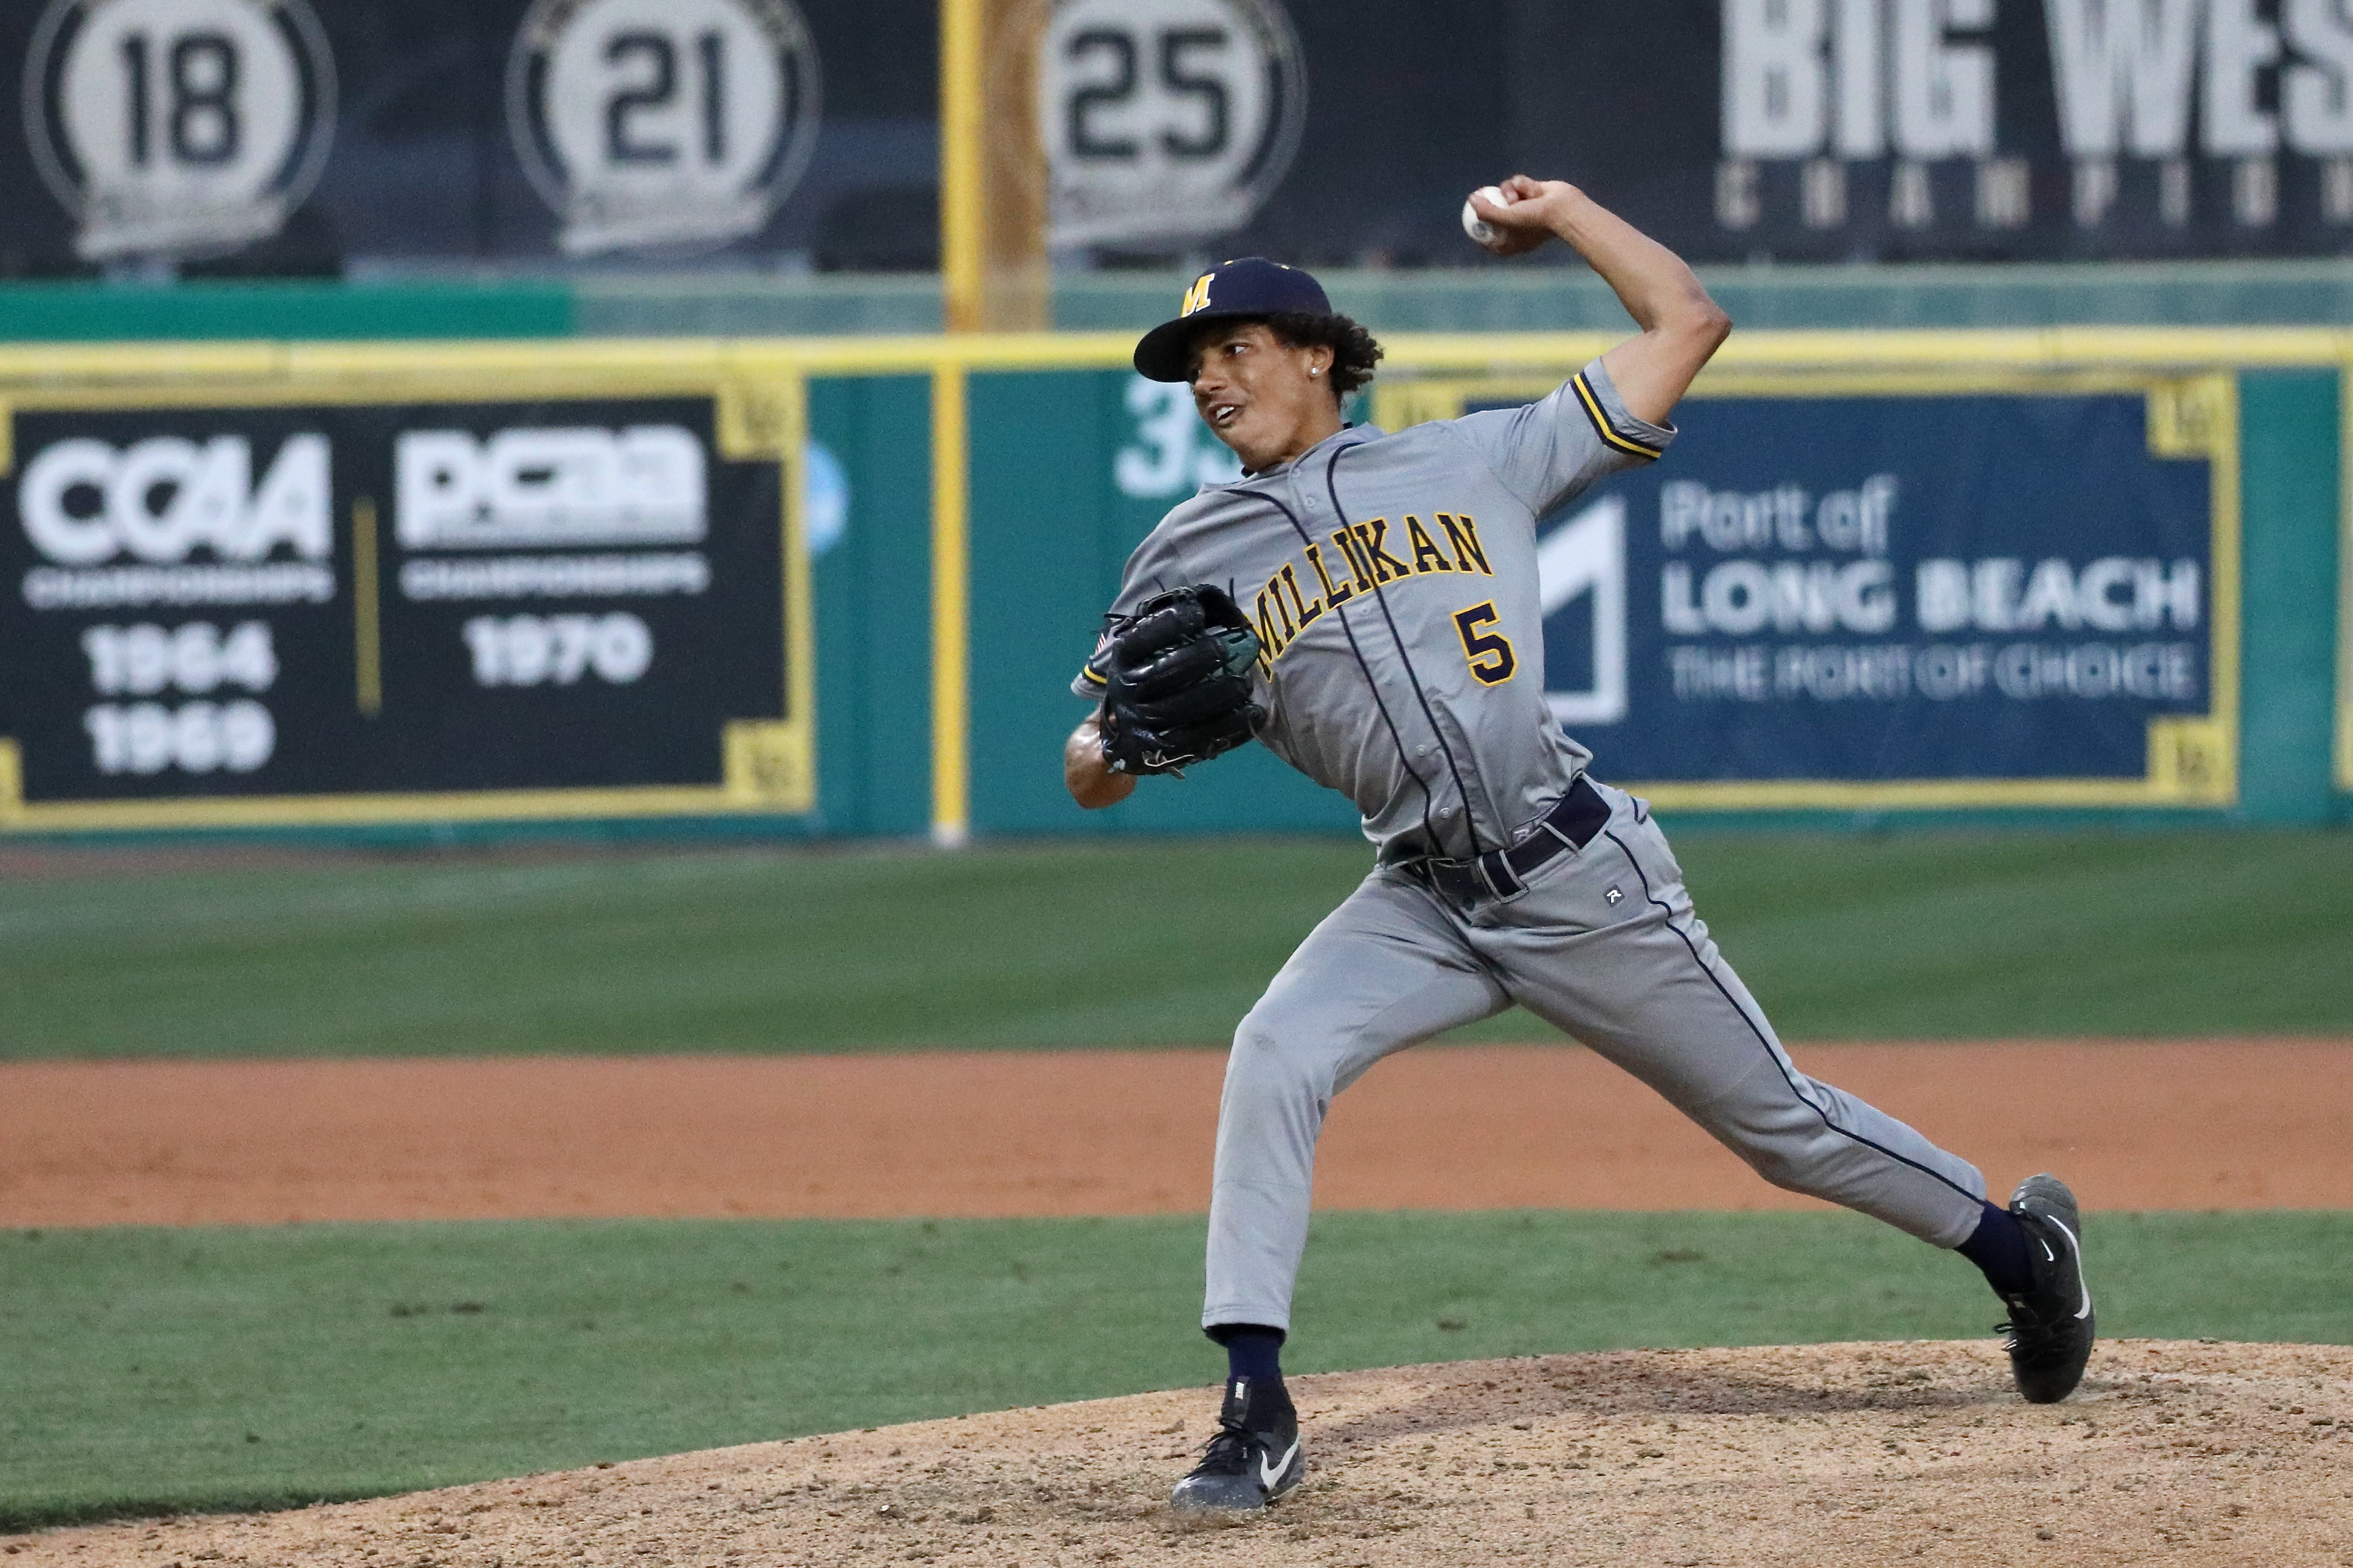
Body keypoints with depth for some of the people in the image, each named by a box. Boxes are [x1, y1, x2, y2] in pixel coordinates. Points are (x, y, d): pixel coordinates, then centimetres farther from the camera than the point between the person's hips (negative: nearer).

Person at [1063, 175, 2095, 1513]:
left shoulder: (1475, 461, 3)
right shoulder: (1196, 555, 7)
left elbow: (1689, 325, 7)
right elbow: (1093, 774, 7)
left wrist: (1564, 213, 9)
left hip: (1580, 876, -2)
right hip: (1422, 903, 2)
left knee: (1780, 1123, 7)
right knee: (1276, 1056, -25)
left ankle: (2017, 1243, 31)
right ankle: (1257, 1410, -23)